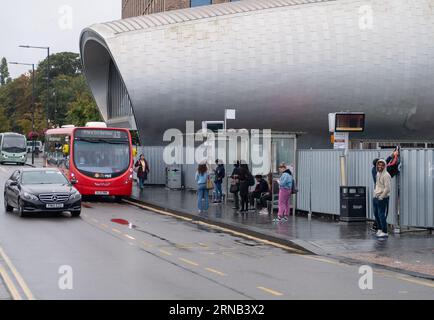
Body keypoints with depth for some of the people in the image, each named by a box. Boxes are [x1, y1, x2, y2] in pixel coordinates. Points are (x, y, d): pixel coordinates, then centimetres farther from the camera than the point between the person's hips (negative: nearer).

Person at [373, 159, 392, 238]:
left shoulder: (386, 175, -16)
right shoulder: (378, 174, 13)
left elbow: (387, 188, -21)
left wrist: (381, 197, -17)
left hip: (382, 198, -9)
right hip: (376, 197, 9)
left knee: (381, 215, -8)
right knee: (376, 214, 15)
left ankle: (384, 232, -3)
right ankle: (380, 229, 27)